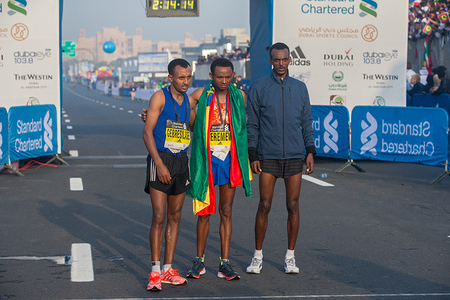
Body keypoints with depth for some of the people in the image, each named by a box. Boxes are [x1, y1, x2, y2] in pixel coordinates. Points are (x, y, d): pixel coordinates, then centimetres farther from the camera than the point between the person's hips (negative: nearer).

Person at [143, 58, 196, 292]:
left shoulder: (189, 101, 10)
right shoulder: (159, 98, -8)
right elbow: (147, 132, -12)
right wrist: (159, 164, -18)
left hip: (181, 160, 6)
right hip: (160, 159, -6)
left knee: (175, 217, 8)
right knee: (159, 217, -9)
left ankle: (168, 269, 14)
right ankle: (155, 272, -5)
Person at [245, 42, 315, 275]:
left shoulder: (300, 88, 9)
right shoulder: (258, 88, 2)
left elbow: (307, 122, 13)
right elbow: (251, 124, 3)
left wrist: (310, 152, 5)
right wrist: (252, 155, -3)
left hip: (294, 157, 2)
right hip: (268, 157, -2)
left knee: (293, 206, 3)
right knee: (264, 206, -2)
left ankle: (290, 256, 13)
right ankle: (258, 256, 9)